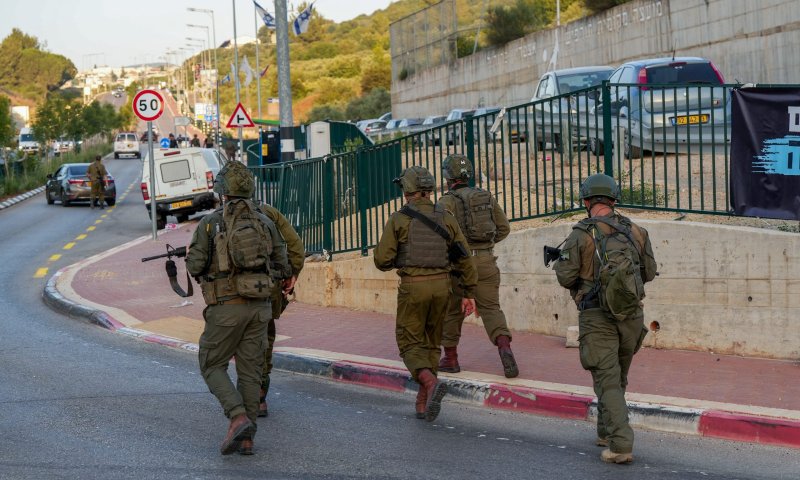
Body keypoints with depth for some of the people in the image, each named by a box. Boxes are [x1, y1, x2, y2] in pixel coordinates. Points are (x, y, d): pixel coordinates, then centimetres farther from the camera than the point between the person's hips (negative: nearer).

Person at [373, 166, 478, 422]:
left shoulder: (398, 219, -4)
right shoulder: (445, 218, 5)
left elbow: (382, 260, -6)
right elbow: (464, 258, 3)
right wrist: (469, 293, 10)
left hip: (412, 287, -3)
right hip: (441, 285, 4)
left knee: (410, 343, 6)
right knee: (431, 343, 16)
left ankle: (430, 383, -23)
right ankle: (424, 403, 16)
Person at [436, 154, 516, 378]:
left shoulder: (447, 201, -6)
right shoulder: (487, 197, 9)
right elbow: (504, 228, 11)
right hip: (486, 261, 3)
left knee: (452, 309, 12)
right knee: (491, 307, 3)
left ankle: (450, 358, 21)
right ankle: (505, 347, -21)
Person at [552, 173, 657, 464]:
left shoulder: (580, 235, -10)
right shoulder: (635, 231, 2)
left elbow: (565, 277, -11)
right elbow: (650, 272, 10)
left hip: (598, 318, -4)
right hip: (631, 315, 4)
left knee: (607, 381, -4)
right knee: (618, 378, 21)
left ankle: (621, 445, -15)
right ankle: (606, 432, 35)